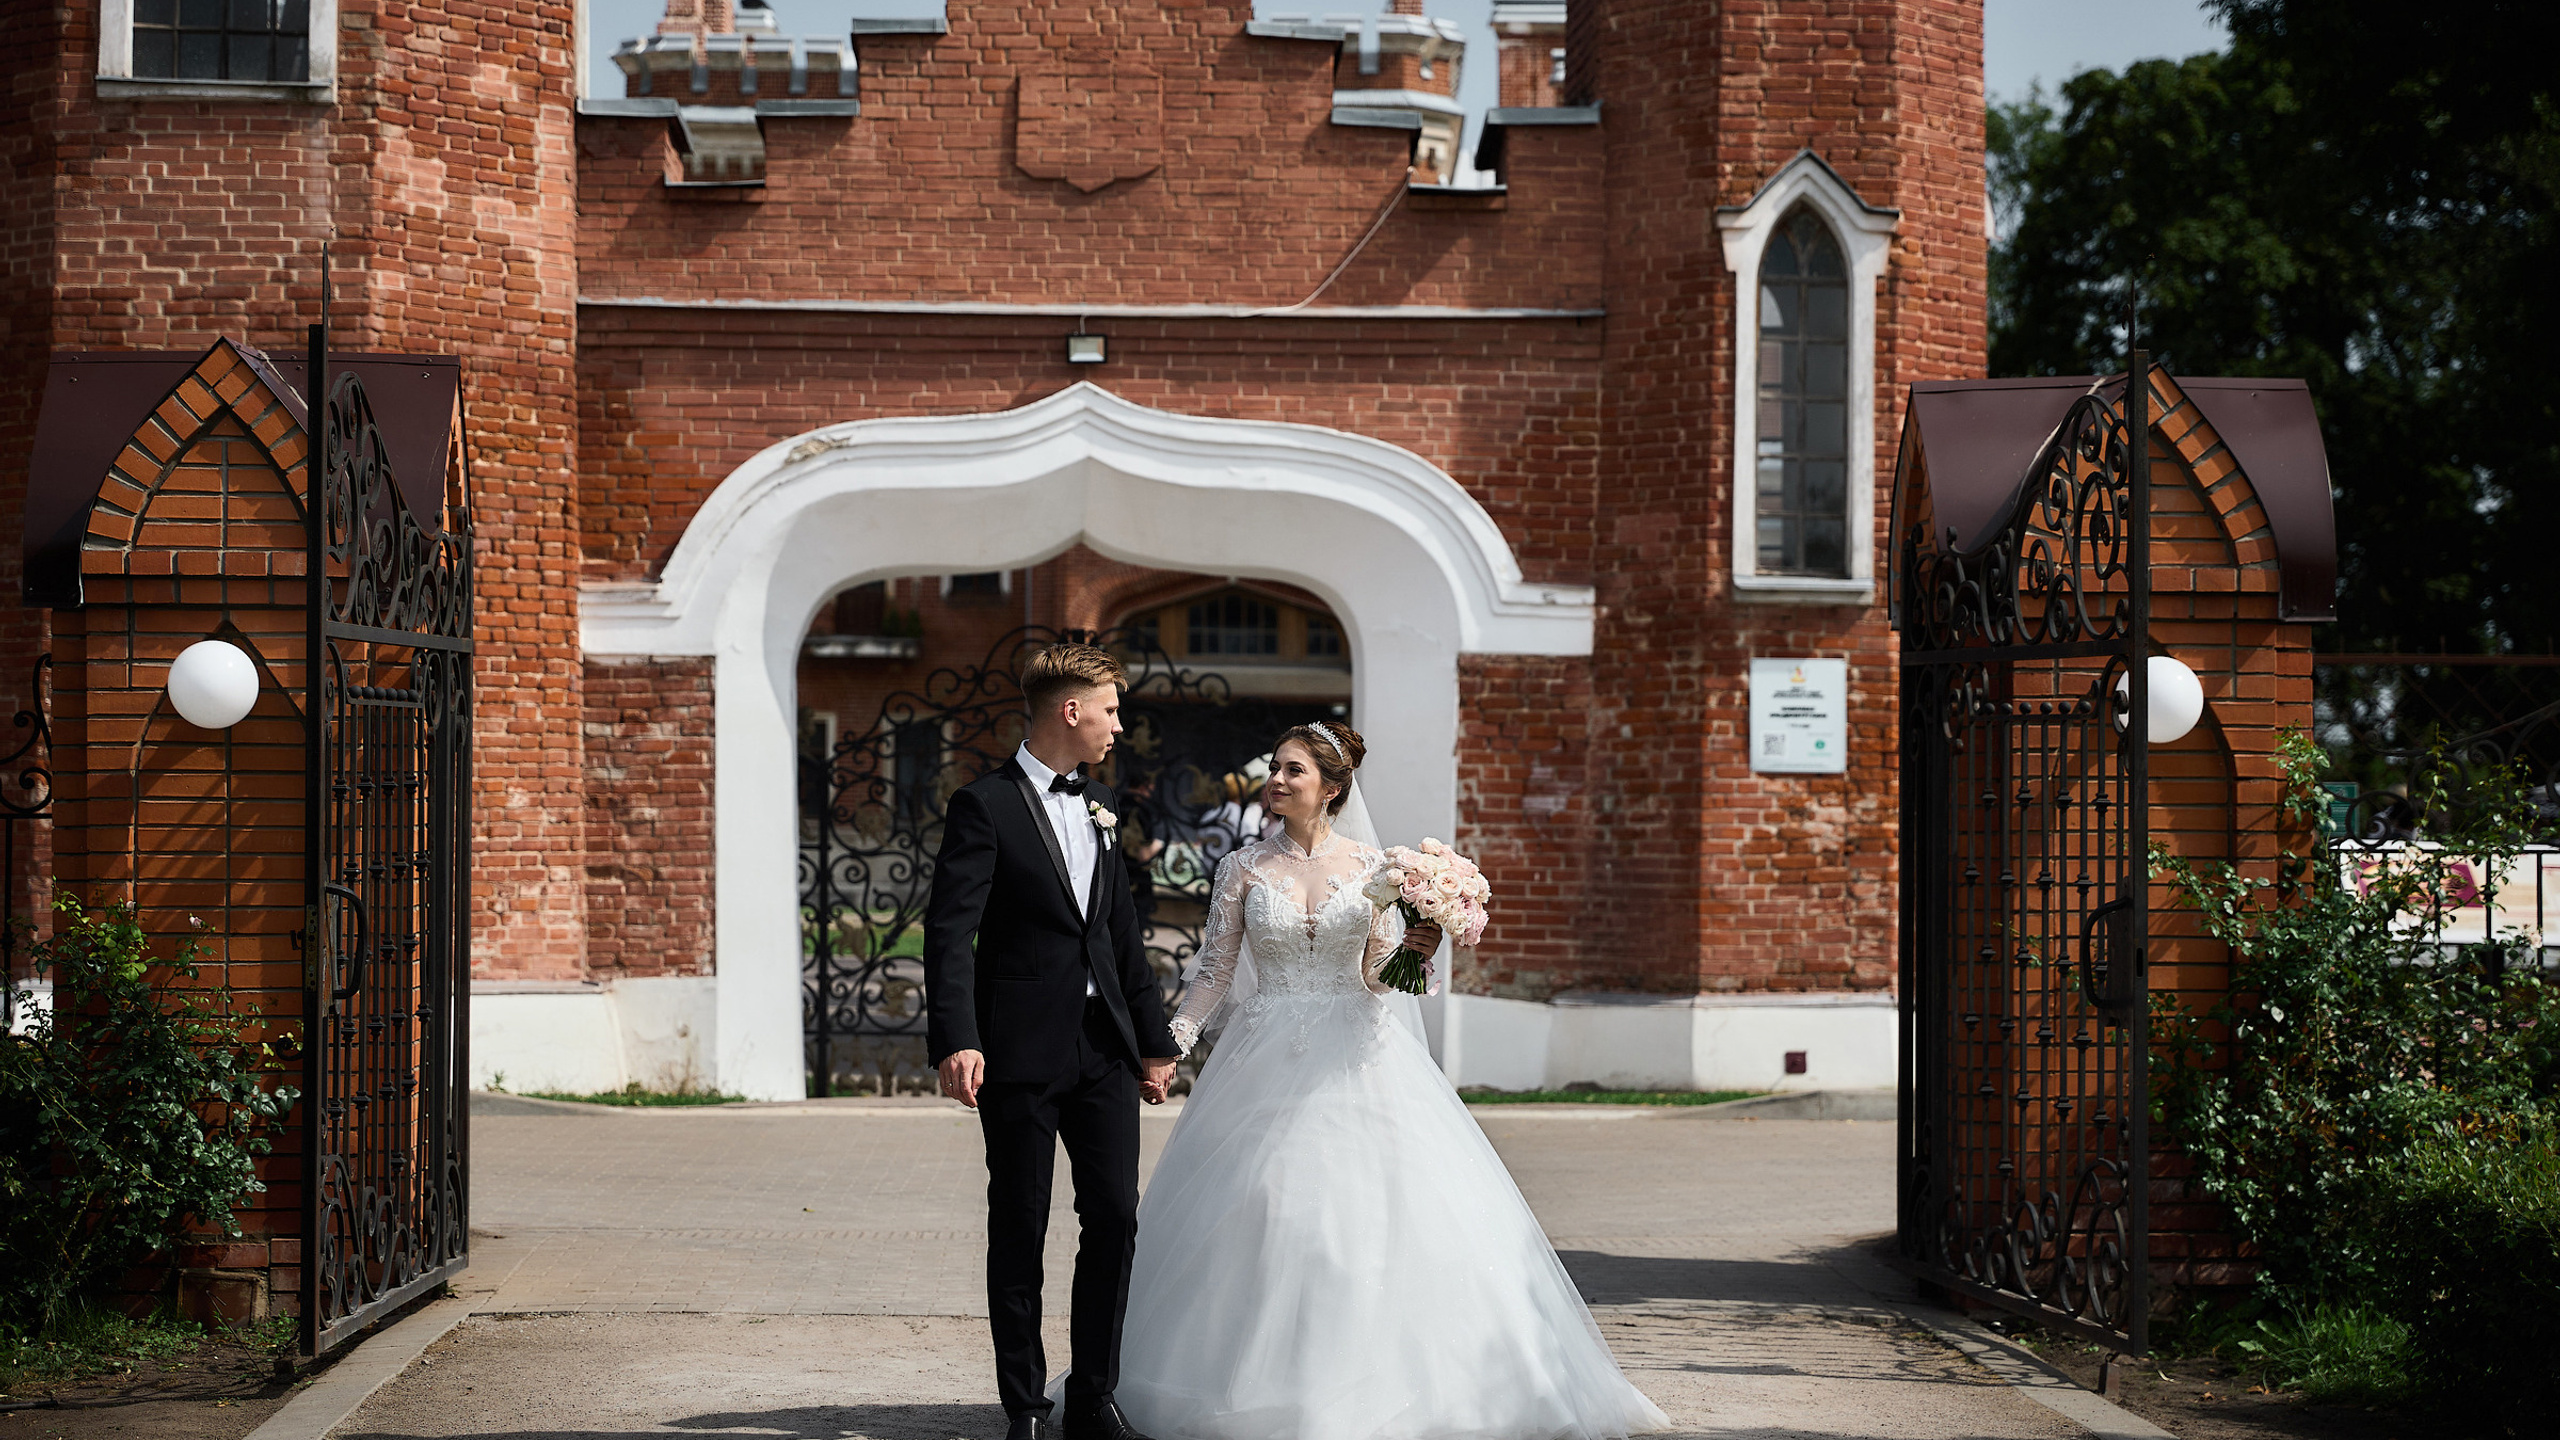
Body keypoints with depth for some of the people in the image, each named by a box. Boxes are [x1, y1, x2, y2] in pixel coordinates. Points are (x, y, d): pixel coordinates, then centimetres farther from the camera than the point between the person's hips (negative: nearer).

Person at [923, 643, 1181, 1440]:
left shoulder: (1098, 808, 15)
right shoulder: (985, 806, -7)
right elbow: (949, 932, -14)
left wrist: (1153, 1038, 18)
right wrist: (955, 1040, -24)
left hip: (1106, 1049, 6)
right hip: (1023, 1052, -6)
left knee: (1115, 1218, 4)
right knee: (1019, 1229, 2)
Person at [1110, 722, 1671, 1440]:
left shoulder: (1368, 865, 3)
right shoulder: (1245, 867, 3)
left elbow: (1376, 973, 4)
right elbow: (1214, 968, 4)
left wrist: (1410, 951, -16)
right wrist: (1172, 1044, -5)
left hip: (1354, 1057, 0)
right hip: (1267, 1063, 0)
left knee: (1366, 1211, -5)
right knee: (1264, 1213, -3)